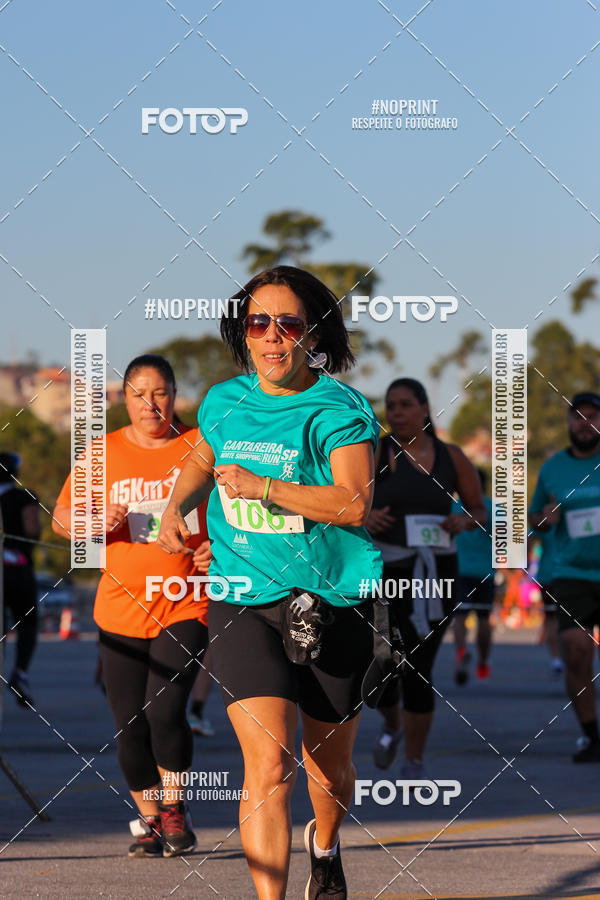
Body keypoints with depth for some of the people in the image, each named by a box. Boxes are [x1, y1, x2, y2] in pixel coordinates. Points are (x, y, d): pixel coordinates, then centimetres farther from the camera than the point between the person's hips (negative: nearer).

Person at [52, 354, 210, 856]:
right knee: (131, 725, 3)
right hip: (122, 606, 2)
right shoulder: (104, 453, 5)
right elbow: (61, 518, 9)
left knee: (166, 711, -16)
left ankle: (173, 808, 5)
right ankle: (148, 820, 21)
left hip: (186, 604, -2)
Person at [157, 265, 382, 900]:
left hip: (332, 603, -1)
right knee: (268, 764, -17)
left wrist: (262, 486, -21)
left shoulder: (338, 409, -8)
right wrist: (176, 508, 11)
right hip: (243, 603, 1)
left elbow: (354, 503, -21)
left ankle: (325, 846, 50)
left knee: (328, 768, 16)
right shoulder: (224, 402, 6)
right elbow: (202, 461, 29)